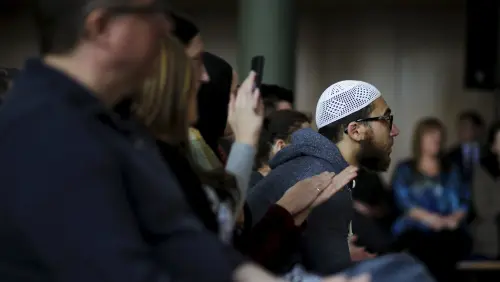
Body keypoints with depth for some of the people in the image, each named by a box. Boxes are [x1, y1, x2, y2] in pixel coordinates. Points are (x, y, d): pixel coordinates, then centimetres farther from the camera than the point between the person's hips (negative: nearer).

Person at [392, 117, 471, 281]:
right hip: (414, 230, -2)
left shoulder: (451, 171, 25)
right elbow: (403, 202, 3)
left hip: (447, 232, 2)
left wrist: (455, 218, -9)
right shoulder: (405, 170, 18)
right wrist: (428, 217, -13)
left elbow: (461, 203, 14)